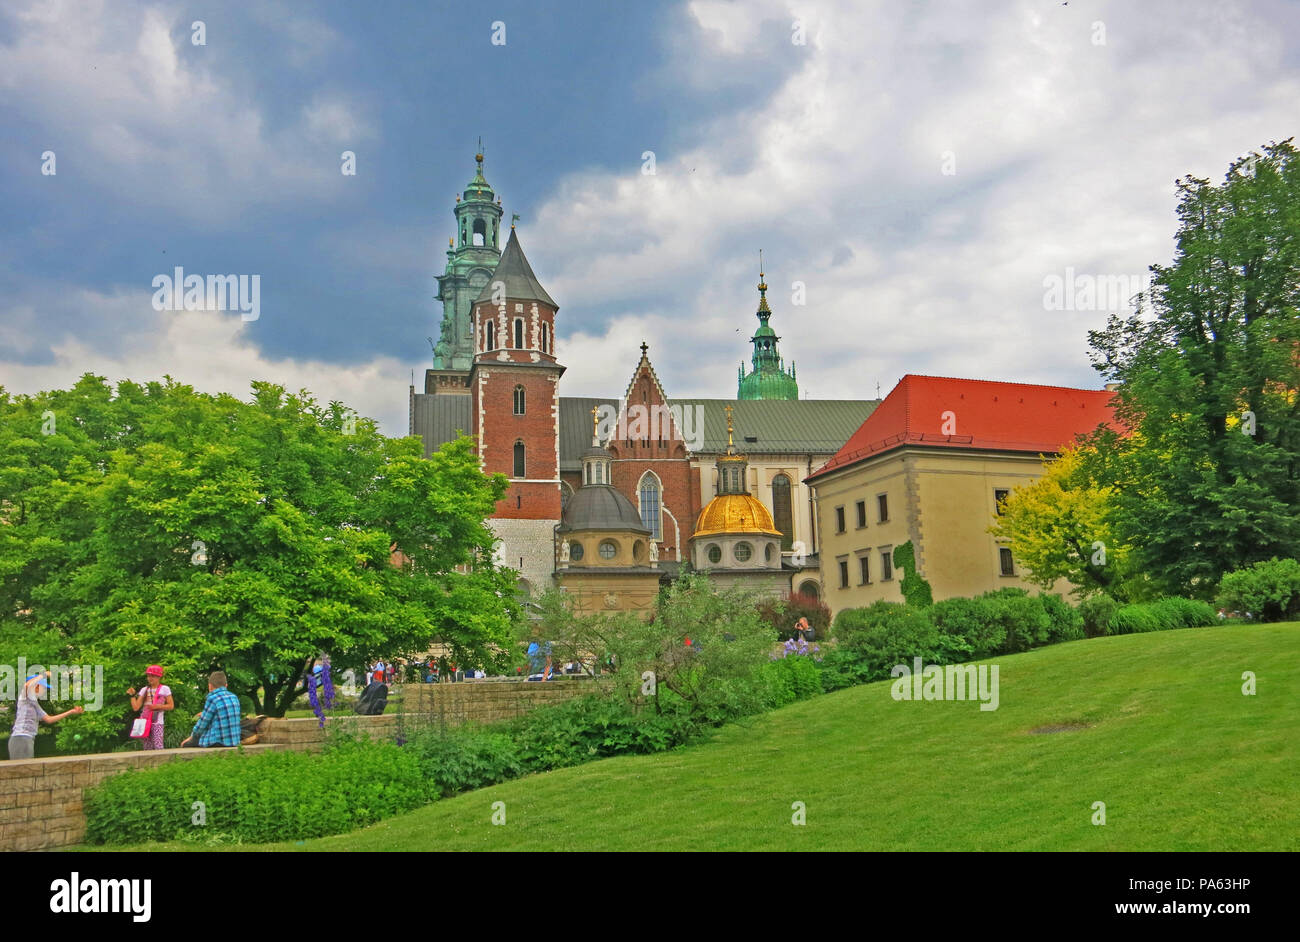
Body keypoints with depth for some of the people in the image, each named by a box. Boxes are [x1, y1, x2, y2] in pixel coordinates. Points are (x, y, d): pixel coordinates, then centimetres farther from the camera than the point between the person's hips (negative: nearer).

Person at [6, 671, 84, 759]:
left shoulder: (35, 704, 23)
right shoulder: (25, 697, -2)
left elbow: (48, 719, 24)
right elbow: (27, 685, -26)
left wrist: (71, 712, 22)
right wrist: (43, 674, -12)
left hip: (28, 740, 10)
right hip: (21, 739, -10)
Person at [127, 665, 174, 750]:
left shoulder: (164, 689, 2)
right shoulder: (144, 690, 12)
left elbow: (171, 706, -1)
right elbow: (136, 707, 6)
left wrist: (157, 706, -12)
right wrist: (132, 695, -2)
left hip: (157, 723, -4)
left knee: (158, 746, -16)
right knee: (147, 747, 4)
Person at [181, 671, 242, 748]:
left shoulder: (212, 699, -14)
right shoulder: (234, 697, 7)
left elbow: (202, 723, -6)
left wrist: (192, 736, 13)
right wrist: (204, 715, 36)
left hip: (217, 744, -7)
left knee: (186, 744, 6)